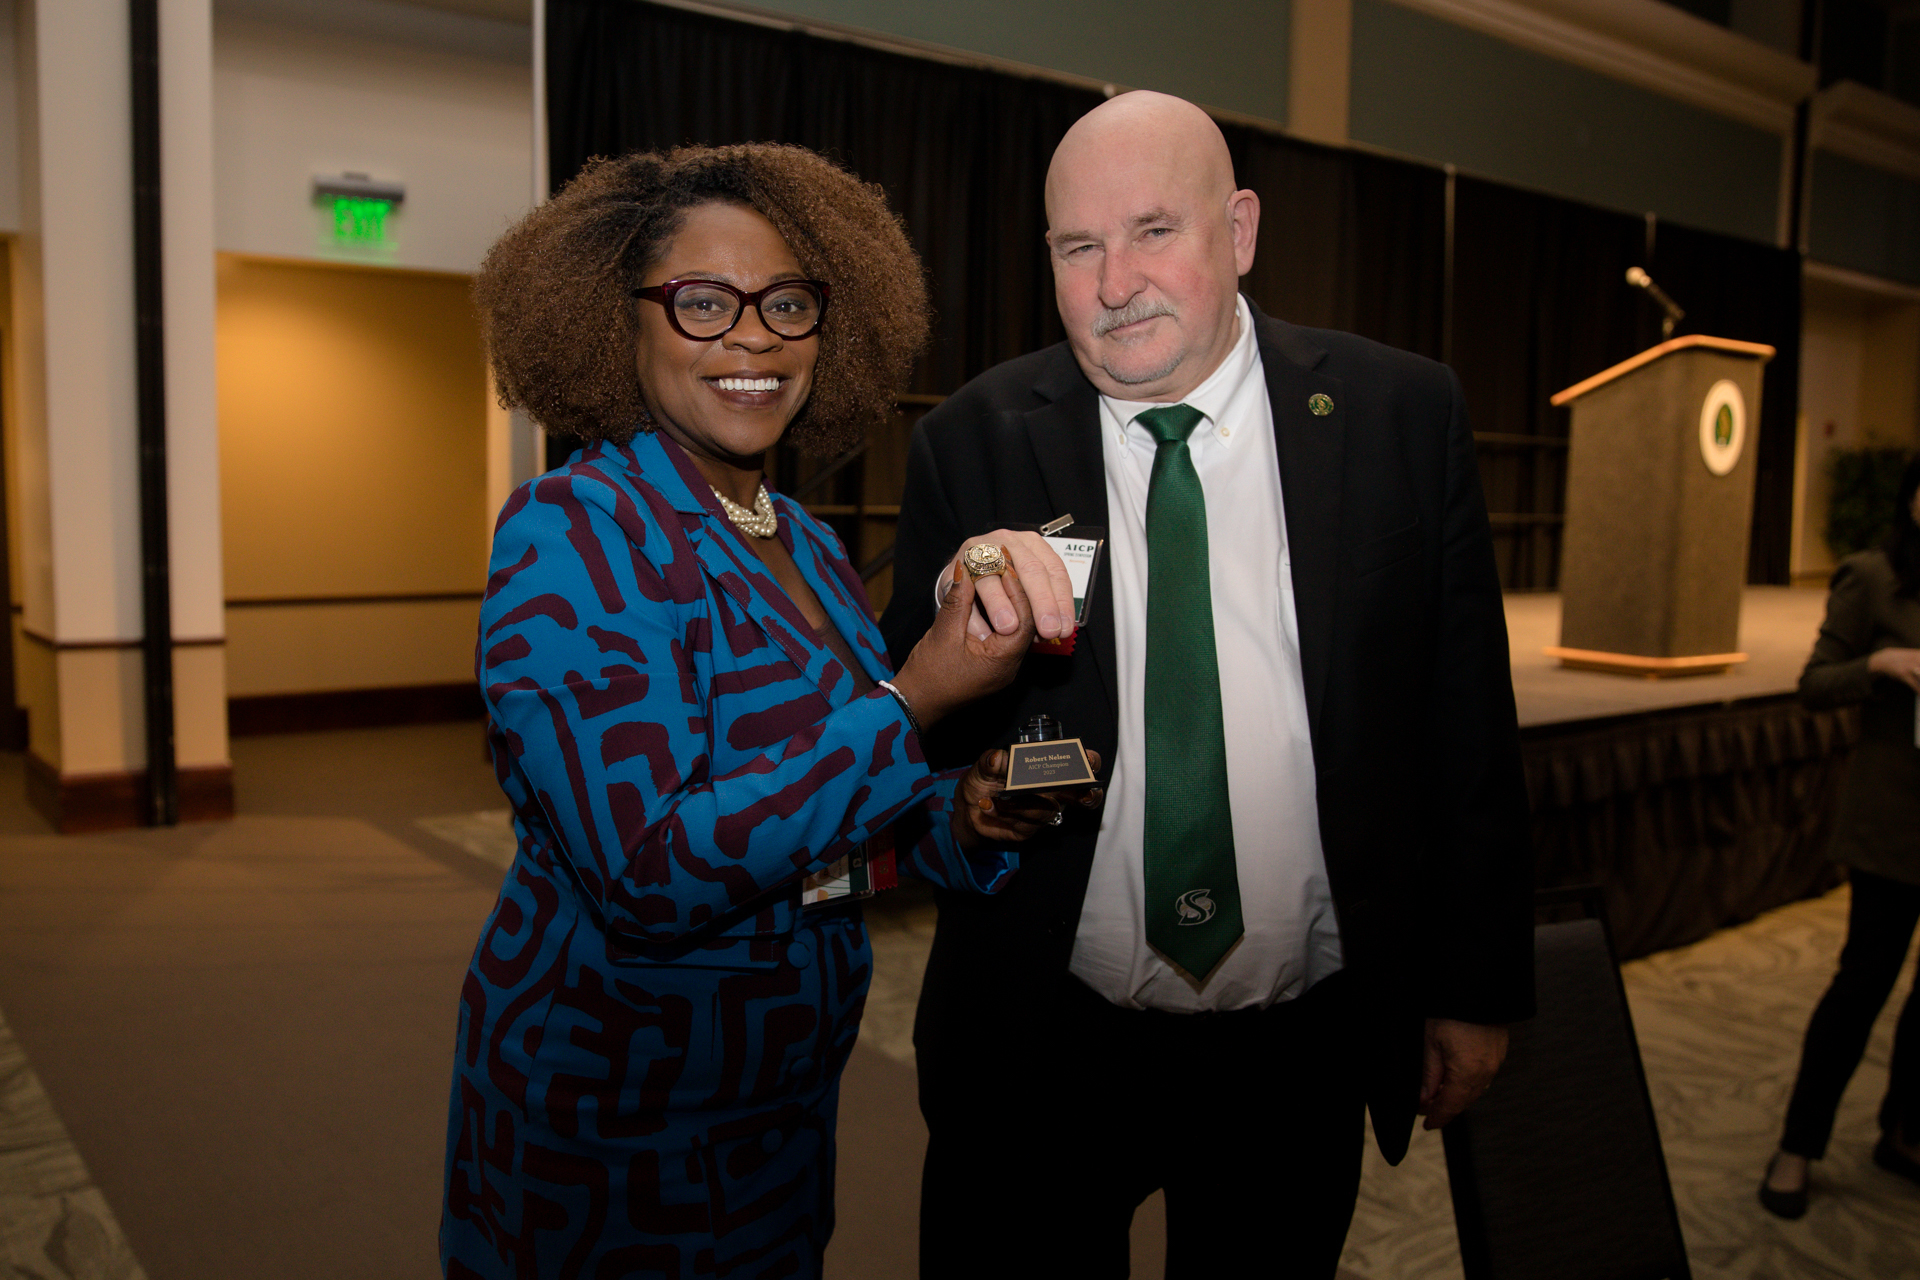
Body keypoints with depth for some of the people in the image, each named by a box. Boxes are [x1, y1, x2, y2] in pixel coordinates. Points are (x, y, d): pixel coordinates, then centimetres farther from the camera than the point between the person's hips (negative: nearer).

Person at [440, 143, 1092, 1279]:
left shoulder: (809, 546, 3)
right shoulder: (571, 532, -19)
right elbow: (648, 874, -27)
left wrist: (967, 813, -8)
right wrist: (910, 704, -25)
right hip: (612, 1124, -7)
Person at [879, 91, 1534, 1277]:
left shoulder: (1404, 414, -5)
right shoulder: (974, 442, -6)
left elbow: (1466, 721, 0)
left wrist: (1478, 986, 4)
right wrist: (962, 621, -26)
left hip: (1302, 1054, 1)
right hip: (1038, 1046, 0)